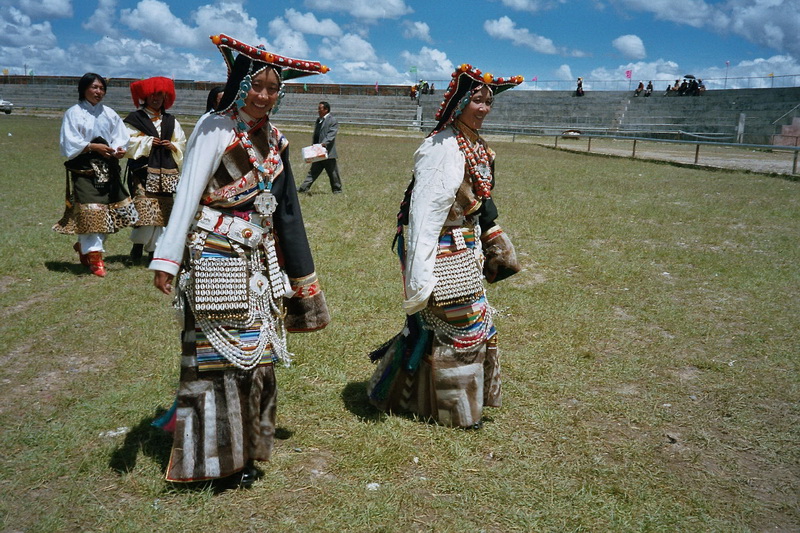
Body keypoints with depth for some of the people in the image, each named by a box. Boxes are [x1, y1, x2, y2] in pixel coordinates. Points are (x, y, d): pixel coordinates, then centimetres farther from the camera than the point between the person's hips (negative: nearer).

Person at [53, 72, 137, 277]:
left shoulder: (109, 113, 12)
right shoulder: (73, 113, 0)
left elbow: (121, 137, 6)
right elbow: (70, 143, -7)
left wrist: (119, 149, -15)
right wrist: (93, 147, -18)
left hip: (108, 168, 5)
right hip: (84, 168, -5)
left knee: (108, 210, 5)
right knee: (90, 211, -11)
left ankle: (83, 246, 25)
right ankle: (94, 256, -5)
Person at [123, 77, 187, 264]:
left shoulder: (171, 121, 18)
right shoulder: (134, 119, 6)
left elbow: (182, 145, 17)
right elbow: (128, 143, -2)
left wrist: (173, 146, -3)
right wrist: (147, 142, -9)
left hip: (166, 173, 4)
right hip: (143, 171, -4)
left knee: (162, 211, 3)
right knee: (145, 208, -14)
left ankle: (153, 250, 12)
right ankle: (137, 247, 2)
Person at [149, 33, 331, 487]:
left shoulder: (275, 140, 10)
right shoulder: (216, 129, -9)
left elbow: (285, 210, 14)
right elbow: (187, 195, -11)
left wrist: (300, 275, 16)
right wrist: (168, 259, -17)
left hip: (259, 258, 7)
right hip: (216, 258, -6)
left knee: (255, 350, 11)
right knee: (217, 351, -2)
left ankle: (244, 447, 25)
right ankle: (213, 454, 12)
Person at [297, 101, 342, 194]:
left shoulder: (332, 120, -7)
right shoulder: (318, 120, 17)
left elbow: (331, 135, -18)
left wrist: (324, 143, -30)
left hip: (328, 152, -7)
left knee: (333, 172, 4)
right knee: (313, 172, 7)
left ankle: (337, 190, 17)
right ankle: (303, 189, 5)